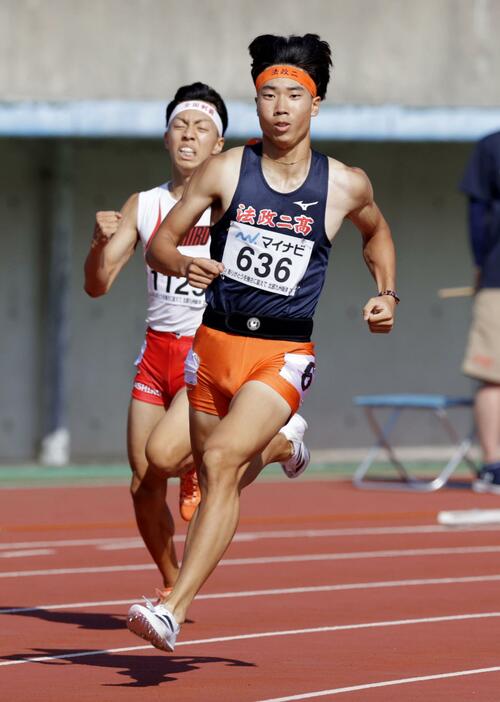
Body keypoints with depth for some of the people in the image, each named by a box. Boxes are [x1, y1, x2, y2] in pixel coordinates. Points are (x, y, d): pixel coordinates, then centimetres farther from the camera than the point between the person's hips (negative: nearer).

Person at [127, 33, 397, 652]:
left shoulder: (345, 185, -1)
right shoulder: (225, 171, -3)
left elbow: (376, 231, 22)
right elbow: (159, 243, 1)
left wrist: (386, 294, 8)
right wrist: (184, 265, -21)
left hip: (283, 356, -3)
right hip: (214, 344, 3)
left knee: (222, 456, -25)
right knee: (221, 481, 13)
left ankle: (173, 611, -29)